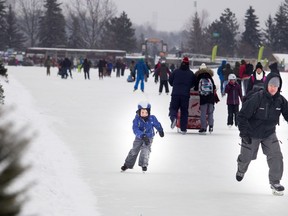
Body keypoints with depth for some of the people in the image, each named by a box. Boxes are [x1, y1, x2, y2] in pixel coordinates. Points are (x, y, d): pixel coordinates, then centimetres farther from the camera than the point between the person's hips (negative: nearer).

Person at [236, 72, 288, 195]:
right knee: (246, 156, 15)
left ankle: (275, 182, -2)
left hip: (269, 134, 3)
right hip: (252, 133, -3)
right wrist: (244, 132, -20)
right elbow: (243, 115, -20)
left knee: (275, 155, -14)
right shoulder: (257, 98, -26)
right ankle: (241, 170, 51)